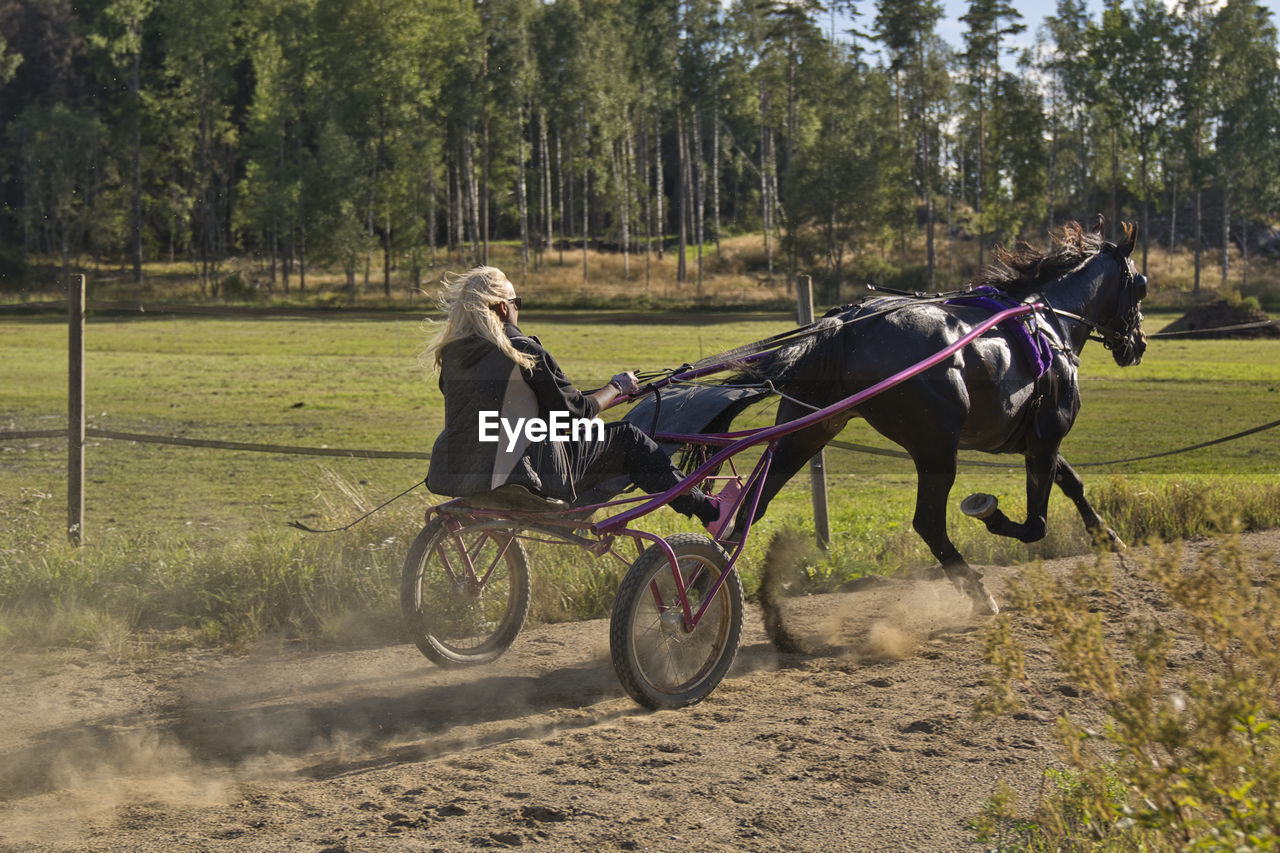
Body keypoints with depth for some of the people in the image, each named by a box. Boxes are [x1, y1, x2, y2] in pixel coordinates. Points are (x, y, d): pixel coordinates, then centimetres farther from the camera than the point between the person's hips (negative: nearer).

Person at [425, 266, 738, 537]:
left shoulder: (449, 354, 6)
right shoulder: (523, 350, -14)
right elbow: (574, 412, -8)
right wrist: (616, 388, 10)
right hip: (517, 478, -7)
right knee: (627, 438, 5)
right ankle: (709, 512, 13)